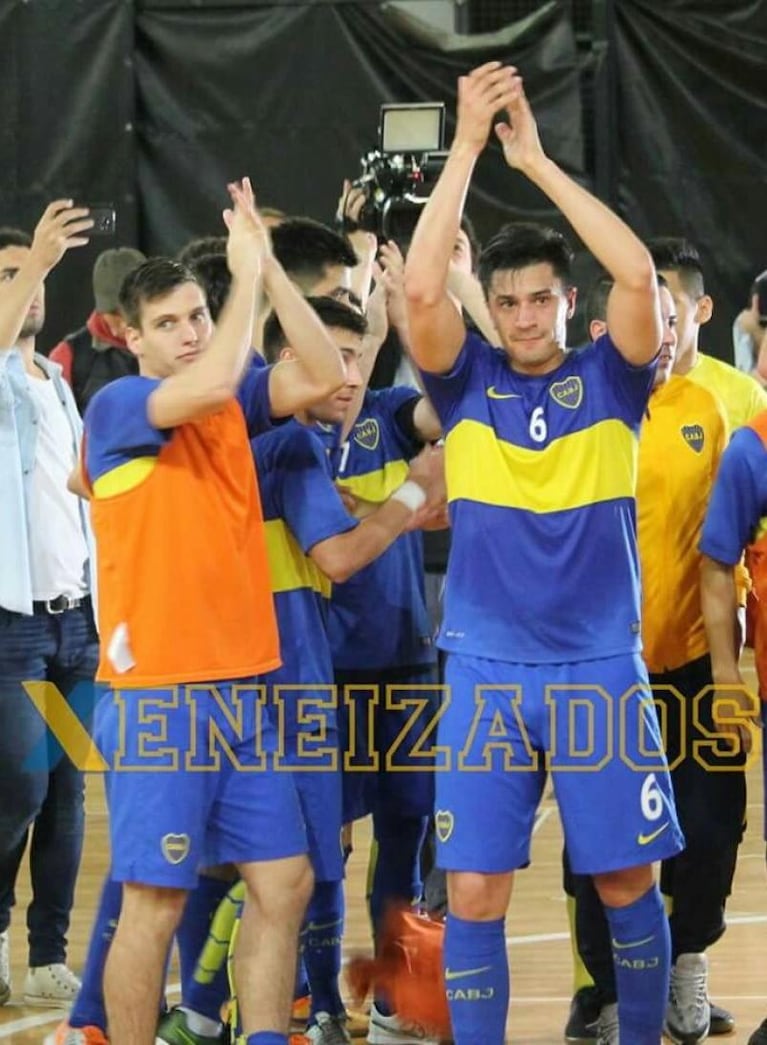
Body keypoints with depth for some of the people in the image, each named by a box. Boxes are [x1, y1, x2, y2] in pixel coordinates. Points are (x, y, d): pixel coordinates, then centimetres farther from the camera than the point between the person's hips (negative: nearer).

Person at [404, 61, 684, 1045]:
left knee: (626, 882, 6)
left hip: (602, 669, 0)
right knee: (473, 892, -2)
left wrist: (538, 160, -11)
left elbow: (637, 276, -14)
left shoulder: (610, 379, 3)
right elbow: (420, 289, -13)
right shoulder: (467, 382, 3)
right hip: (487, 674, 0)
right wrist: (467, 148, -13)